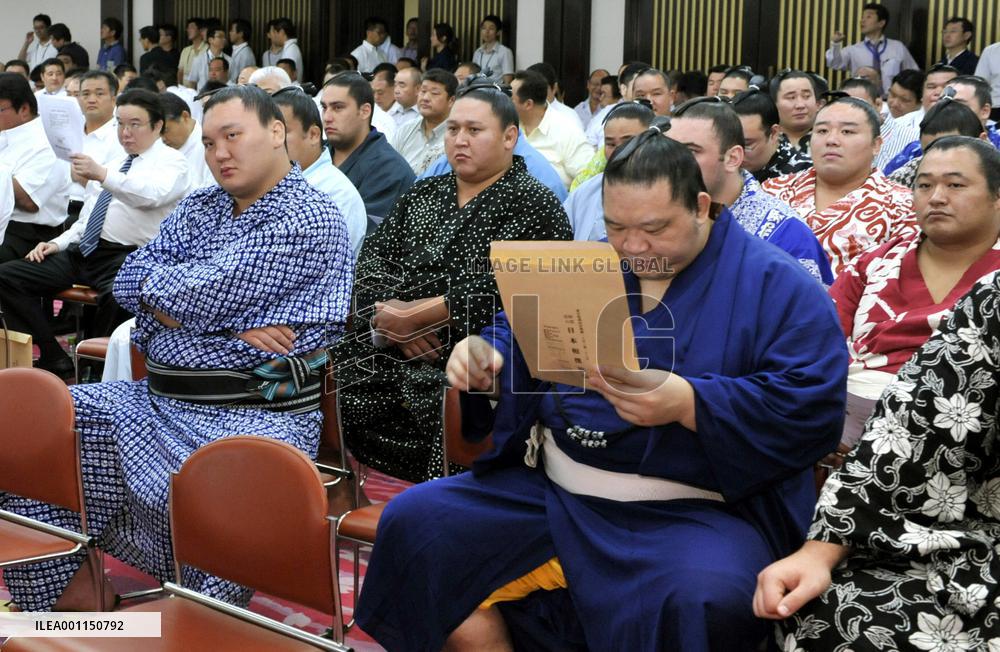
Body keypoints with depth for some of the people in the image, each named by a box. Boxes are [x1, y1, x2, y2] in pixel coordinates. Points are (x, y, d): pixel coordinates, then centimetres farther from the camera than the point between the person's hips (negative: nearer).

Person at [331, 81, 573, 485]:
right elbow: (374, 255, 13)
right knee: (331, 386, -18)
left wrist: (413, 315, -12)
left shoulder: (532, 205, 1)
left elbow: (497, 289, -12)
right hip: (389, 355, 6)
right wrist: (387, 312, -7)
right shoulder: (422, 195, 22)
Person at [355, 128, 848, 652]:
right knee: (413, 519, -6)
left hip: (698, 510, -5)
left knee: (702, 602, -39)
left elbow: (812, 411, -15)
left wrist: (688, 403, -27)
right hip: (549, 491, 6)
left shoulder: (778, 287, -4)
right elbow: (519, 345, 21)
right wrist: (485, 361, -5)